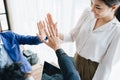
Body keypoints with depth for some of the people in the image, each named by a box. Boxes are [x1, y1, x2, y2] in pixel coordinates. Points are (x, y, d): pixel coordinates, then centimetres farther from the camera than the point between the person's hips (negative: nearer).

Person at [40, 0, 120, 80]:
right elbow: (73, 36, -2)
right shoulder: (88, 13, -10)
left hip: (93, 70, -4)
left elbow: (107, 65, -17)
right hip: (76, 61, 4)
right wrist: (57, 35, -19)